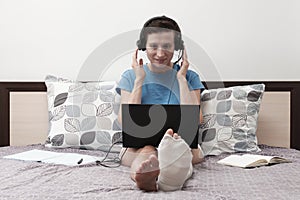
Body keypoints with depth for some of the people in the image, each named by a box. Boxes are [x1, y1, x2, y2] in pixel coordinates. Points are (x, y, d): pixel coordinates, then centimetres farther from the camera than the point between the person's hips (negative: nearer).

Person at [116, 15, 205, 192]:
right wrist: (139, 79, -4)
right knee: (146, 151, -36)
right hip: (138, 145, 1)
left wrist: (181, 78, -4)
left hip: (181, 144, 0)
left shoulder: (189, 77, 9)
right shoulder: (130, 76, 10)